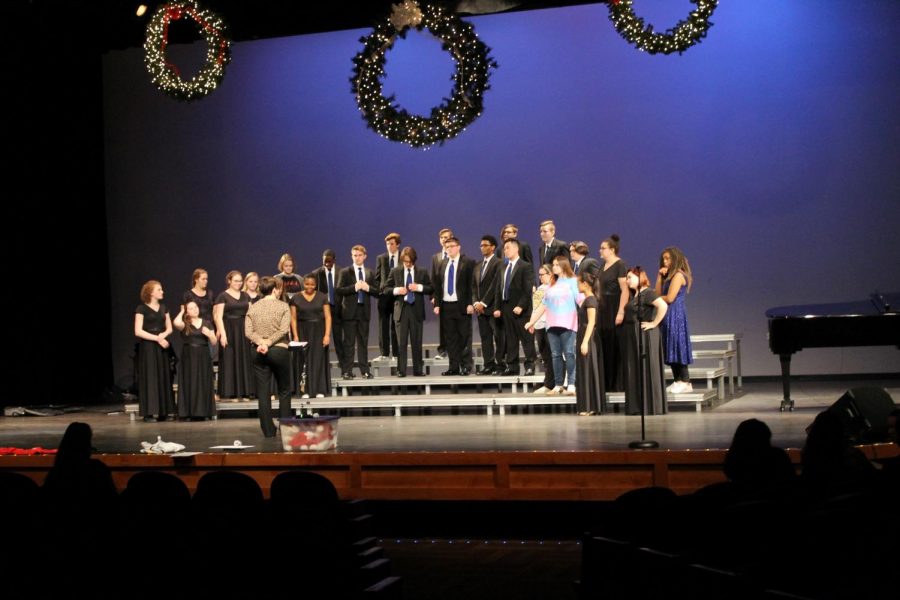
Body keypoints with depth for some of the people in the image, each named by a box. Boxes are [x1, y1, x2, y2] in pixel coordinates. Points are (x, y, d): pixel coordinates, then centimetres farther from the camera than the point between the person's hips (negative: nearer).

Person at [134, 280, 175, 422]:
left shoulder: (163, 307, 13)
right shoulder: (142, 309, -5)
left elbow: (169, 328, 15)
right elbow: (138, 332, -12)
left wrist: (164, 334, -7)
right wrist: (157, 338, -15)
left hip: (161, 347, 6)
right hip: (148, 347, -6)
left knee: (163, 377, 2)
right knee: (150, 377, -7)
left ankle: (162, 411, 5)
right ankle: (149, 412, -7)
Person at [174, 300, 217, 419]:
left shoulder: (207, 323, 10)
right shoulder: (185, 324, 2)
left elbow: (214, 342, 10)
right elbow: (176, 323, -23)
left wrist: (209, 334, -11)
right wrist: (182, 312, -4)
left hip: (203, 357, 2)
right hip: (188, 357, -2)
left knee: (204, 384, 0)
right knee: (189, 384, -4)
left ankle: (204, 412, 4)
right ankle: (188, 413, -3)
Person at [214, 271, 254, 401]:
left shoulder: (245, 295, 13)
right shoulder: (223, 296, -3)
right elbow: (219, 317, -9)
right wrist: (222, 334, -17)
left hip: (243, 331, 5)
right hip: (229, 330, -5)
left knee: (244, 360, 5)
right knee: (230, 361, -3)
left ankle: (243, 392, 10)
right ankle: (230, 393, 0)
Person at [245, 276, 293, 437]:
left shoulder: (253, 308, 7)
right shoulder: (283, 306, -2)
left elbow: (248, 332, -4)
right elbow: (284, 330, -14)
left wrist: (261, 342, -13)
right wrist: (269, 342, -14)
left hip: (259, 352, 2)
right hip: (279, 350, -2)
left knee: (263, 393, 3)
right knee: (284, 391, 9)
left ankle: (268, 430, 4)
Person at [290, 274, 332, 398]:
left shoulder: (322, 297, 2)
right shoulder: (296, 298, 3)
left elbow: (328, 317, 0)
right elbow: (293, 318, 3)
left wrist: (327, 334, -8)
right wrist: (295, 336, -5)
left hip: (318, 331, 0)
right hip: (303, 332, 0)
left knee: (319, 359, -1)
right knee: (305, 360, -1)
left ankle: (320, 390, 4)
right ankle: (306, 390, 4)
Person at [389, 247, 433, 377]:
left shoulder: (422, 272, 7)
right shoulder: (395, 272, 7)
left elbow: (431, 288, 5)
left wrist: (419, 287, -12)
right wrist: (395, 290, -12)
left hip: (416, 310, 0)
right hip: (401, 310, 0)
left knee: (416, 341, 5)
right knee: (401, 342, -1)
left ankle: (418, 370, 11)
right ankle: (401, 370, 2)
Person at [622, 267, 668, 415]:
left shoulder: (647, 293, -12)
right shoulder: (633, 294, 15)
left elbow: (663, 306, -26)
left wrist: (654, 324, -20)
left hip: (645, 335, -9)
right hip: (632, 336, 9)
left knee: (647, 370, -5)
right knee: (633, 371, 10)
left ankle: (651, 406, 0)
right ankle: (637, 406, 15)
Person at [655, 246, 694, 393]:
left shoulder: (678, 275, -10)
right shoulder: (670, 276, 18)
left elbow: (670, 298, -16)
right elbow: (658, 293, 12)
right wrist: (660, 276, 4)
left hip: (675, 314, -9)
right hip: (669, 315, 9)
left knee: (677, 346, -8)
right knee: (671, 348, 8)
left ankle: (685, 381, -5)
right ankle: (678, 381, 10)